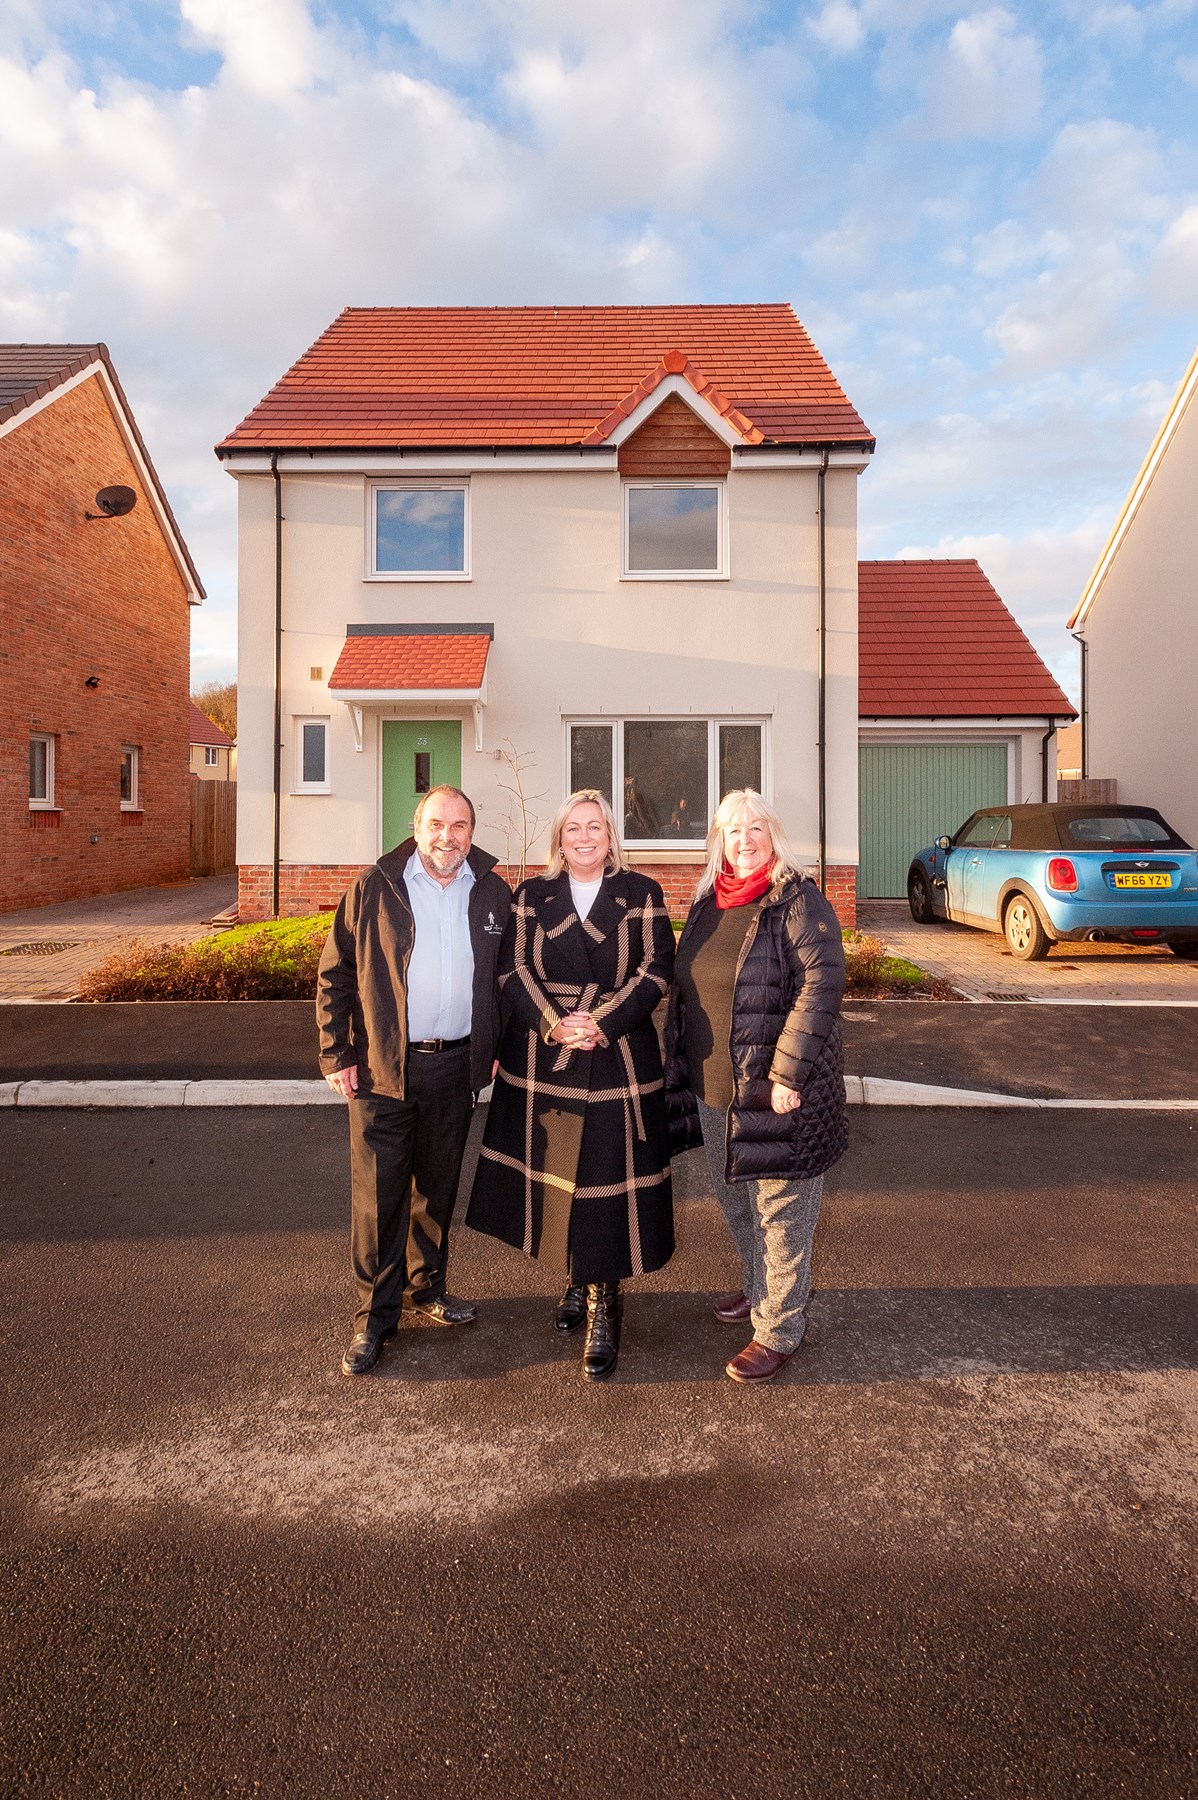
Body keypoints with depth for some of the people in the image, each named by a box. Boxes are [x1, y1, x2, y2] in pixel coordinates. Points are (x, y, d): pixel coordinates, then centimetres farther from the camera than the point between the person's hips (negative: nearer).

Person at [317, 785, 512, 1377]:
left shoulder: (492, 893, 3)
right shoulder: (373, 888, -5)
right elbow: (335, 976, -2)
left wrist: (499, 1047, 8)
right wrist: (337, 1055, -6)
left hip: (456, 1065, 3)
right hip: (382, 1067, -3)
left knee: (439, 1185, 17)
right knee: (377, 1194, 2)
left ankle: (427, 1286, 37)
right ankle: (374, 1316, 18)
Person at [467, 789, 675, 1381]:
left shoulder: (641, 895, 4)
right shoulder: (531, 897, 9)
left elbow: (655, 970, -3)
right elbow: (513, 968, 1)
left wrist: (602, 1024, -16)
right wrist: (553, 1023, -15)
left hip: (619, 1062, -2)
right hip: (541, 1062, 2)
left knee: (608, 1181, -1)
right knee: (554, 1173, 9)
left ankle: (603, 1306, 11)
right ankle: (576, 1281, 29)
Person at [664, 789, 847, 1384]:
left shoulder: (798, 903, -12)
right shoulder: (706, 906, 9)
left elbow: (822, 983, -21)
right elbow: (683, 992, 16)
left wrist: (786, 1075, -24)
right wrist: (681, 1071, 14)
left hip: (775, 1093, -7)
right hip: (712, 1090, 7)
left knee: (780, 1213, 6)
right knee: (735, 1202, 23)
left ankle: (778, 1330, 22)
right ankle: (757, 1288, 45)